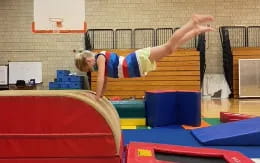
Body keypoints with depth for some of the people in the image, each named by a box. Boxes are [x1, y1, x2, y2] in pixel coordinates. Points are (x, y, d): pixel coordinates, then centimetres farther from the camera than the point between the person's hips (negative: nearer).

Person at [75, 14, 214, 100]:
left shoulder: (100, 57, -11)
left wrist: (96, 99, -14)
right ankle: (197, 30, 16)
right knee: (171, 48, 10)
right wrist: (99, 96, 25)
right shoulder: (100, 65, 15)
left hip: (139, 60, -7)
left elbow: (101, 79, -18)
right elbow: (104, 82, 25)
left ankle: (193, 21, -10)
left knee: (170, 46, -16)